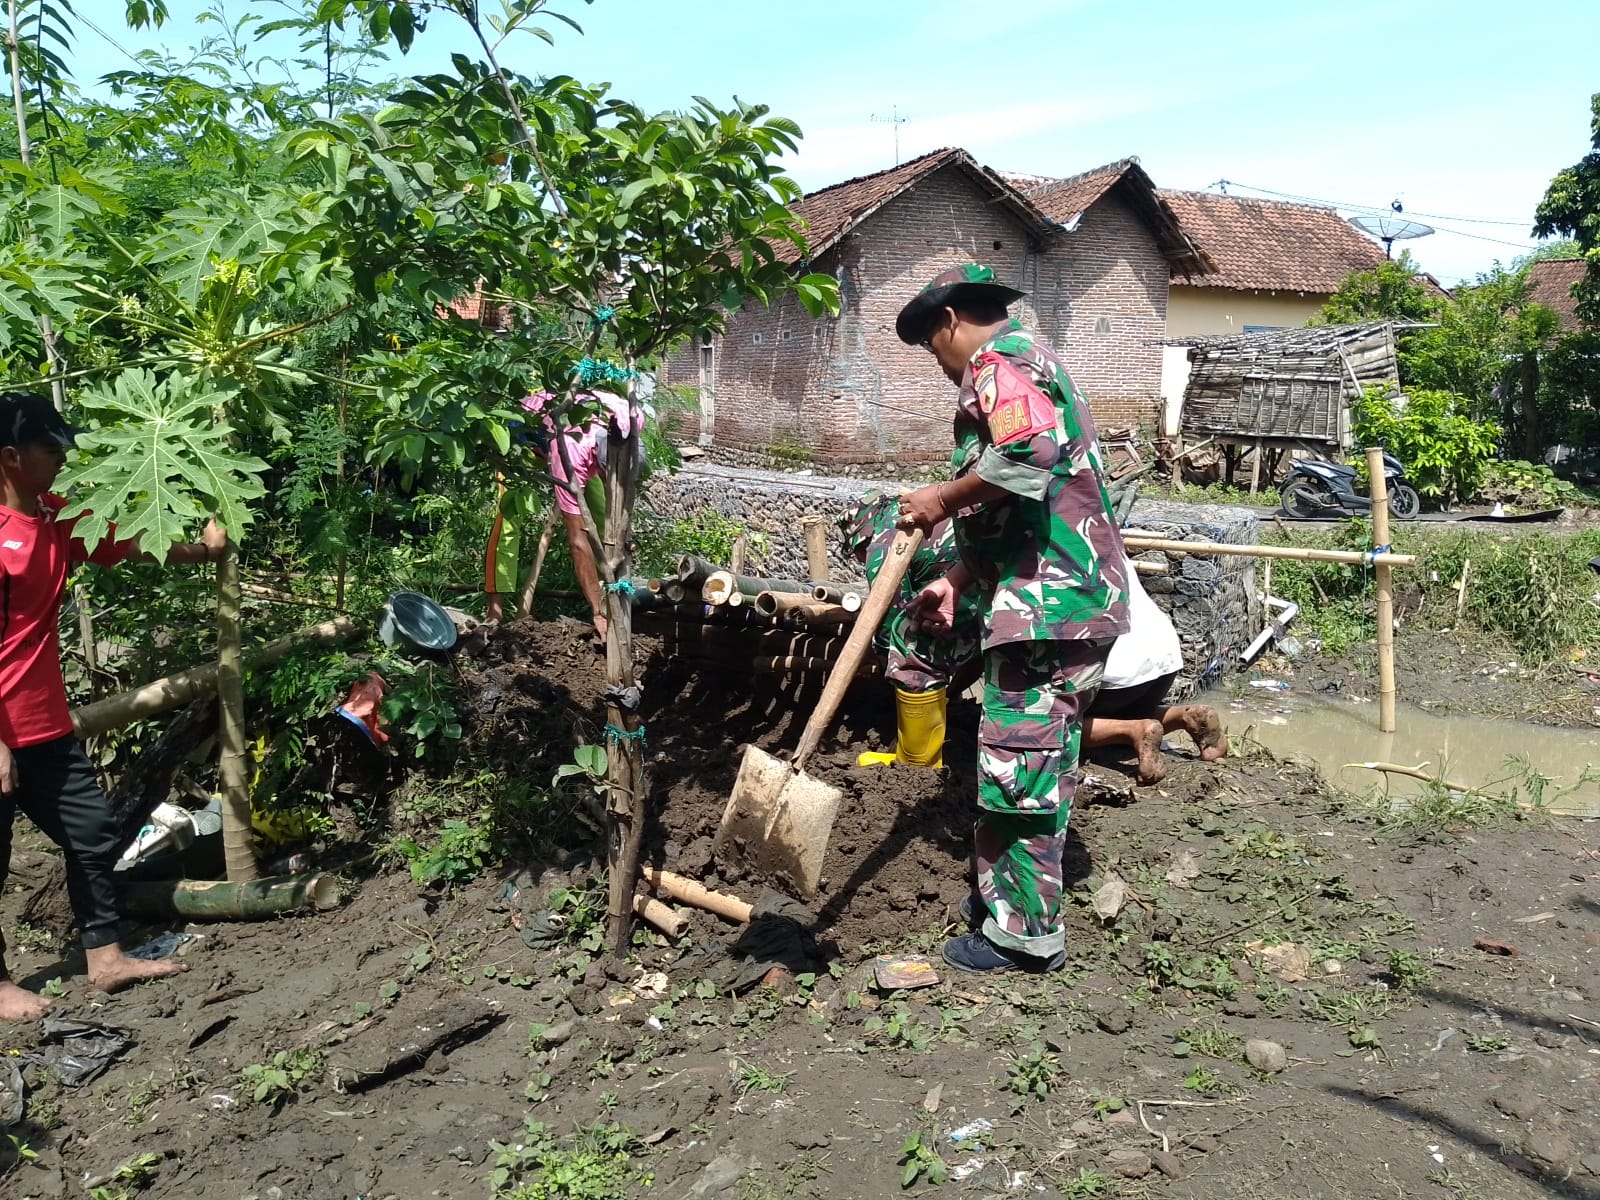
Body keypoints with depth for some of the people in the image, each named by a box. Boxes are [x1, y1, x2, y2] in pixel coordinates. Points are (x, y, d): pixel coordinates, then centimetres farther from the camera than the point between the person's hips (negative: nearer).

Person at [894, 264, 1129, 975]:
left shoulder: (999, 361, -6)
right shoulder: (1029, 361, 27)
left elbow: (1027, 456, -28)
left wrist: (944, 498, -14)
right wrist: (956, 583, 17)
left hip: (1047, 598, -11)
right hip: (1080, 595, 11)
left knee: (1017, 763, -4)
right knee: (1041, 762, 17)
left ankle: (1024, 934, 6)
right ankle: (1009, 897, 29)